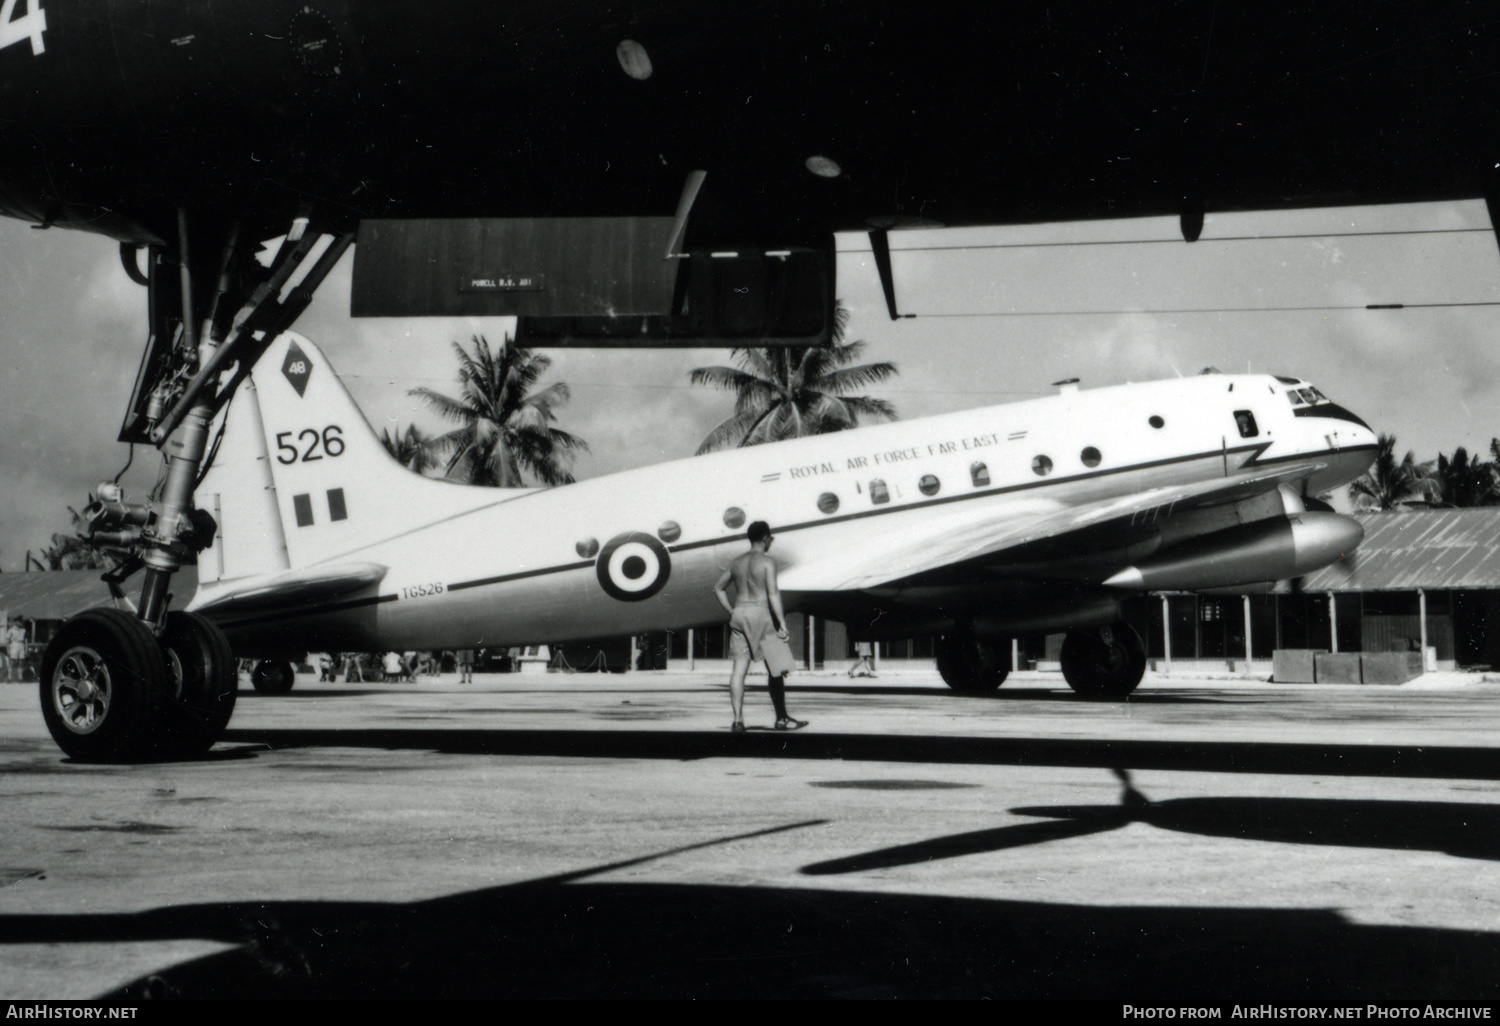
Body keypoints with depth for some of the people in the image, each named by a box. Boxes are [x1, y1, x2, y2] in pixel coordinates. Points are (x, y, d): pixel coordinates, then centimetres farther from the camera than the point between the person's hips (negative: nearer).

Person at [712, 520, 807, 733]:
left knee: (739, 668, 0)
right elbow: (773, 594, -16)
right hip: (760, 615, -6)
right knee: (776, 669, 5)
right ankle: (781, 719, 11)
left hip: (739, 614, 6)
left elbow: (718, 588, 18)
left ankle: (738, 720, -7)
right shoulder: (767, 562, -7)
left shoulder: (737, 561, 13)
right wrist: (782, 622, -15)